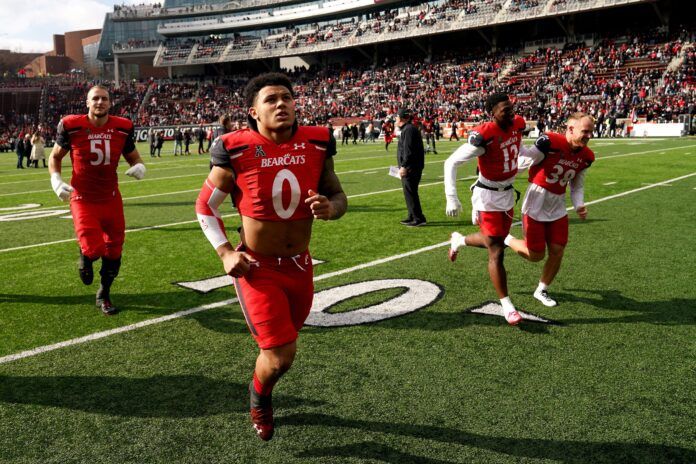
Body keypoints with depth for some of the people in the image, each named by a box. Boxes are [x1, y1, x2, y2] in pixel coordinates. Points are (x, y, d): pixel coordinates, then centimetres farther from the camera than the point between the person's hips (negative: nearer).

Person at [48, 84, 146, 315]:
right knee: (93, 249, -19)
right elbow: (55, 156, 6)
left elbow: (133, 156, 11)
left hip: (111, 198, 3)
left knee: (113, 251, 10)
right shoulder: (72, 126, -9)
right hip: (83, 199, -3)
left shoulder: (122, 128, -4)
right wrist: (56, 180, -10)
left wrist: (139, 166, -13)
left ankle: (104, 295, 32)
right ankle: (85, 258, 22)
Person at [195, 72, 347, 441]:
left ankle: (263, 390, 55)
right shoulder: (238, 152, -15)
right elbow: (204, 206, -2)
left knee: (280, 346, 21)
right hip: (258, 269, -4)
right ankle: (259, 395, 30)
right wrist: (225, 253, -13)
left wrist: (330, 208, -19)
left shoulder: (316, 145, -7)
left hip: (300, 266, 4)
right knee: (281, 356, -7)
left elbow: (338, 195, 5)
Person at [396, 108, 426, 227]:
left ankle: (419, 219, -3)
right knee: (409, 192, 16)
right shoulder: (407, 129, 18)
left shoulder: (409, 130, -15)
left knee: (410, 193, -7)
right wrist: (403, 166, 26)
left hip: (410, 168, -11)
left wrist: (404, 166, -25)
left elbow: (408, 151, -23)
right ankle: (412, 217, 25)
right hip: (410, 168, 11)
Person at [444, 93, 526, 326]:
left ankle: (458, 240, 50)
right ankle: (507, 306, 5)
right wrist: (452, 198, -28)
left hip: (507, 194, 8)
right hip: (488, 196, -7)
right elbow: (451, 163, -24)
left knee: (493, 241, 21)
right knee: (496, 251, -4)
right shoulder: (484, 136, -26)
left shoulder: (517, 125, -4)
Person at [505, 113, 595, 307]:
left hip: (557, 208, 6)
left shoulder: (586, 157, 0)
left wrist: (579, 205, -7)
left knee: (557, 252, 6)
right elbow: (522, 163, -15)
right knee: (536, 255, 0)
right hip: (536, 204, -6)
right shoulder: (550, 142, -22)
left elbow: (577, 186, 11)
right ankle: (506, 240, 29)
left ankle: (542, 290, 28)